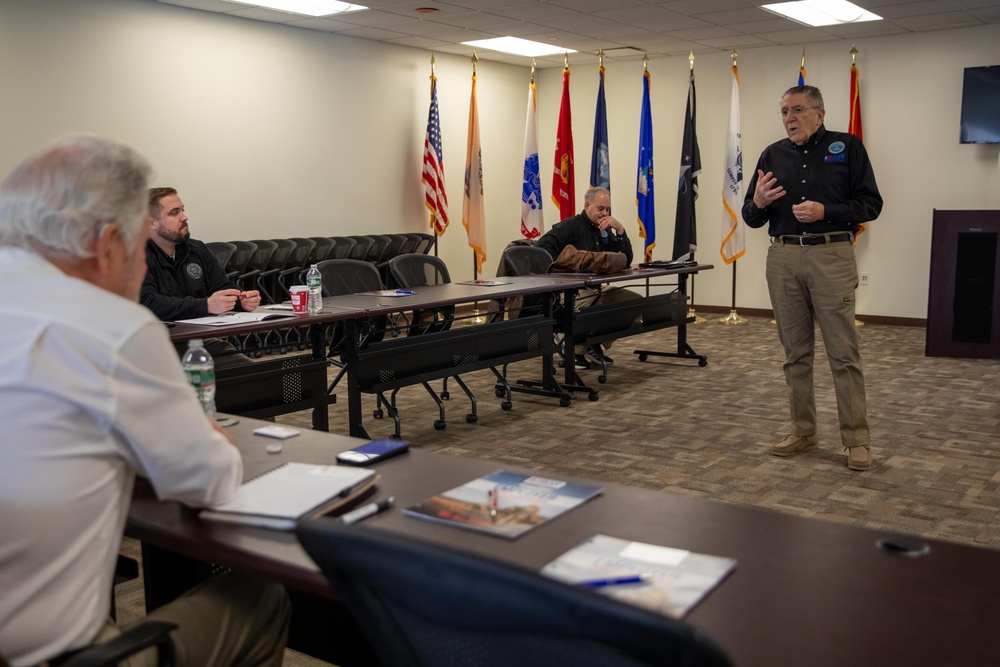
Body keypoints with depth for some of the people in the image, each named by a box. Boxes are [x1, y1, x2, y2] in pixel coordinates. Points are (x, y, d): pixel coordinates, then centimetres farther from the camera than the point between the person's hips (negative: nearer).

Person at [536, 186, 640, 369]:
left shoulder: (605, 231, 16)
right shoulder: (572, 225, -5)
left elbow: (626, 260, 8)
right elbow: (542, 246, -19)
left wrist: (620, 229, -2)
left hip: (598, 289, 8)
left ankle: (596, 344, 8)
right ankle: (577, 350, -6)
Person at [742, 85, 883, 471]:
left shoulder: (847, 147, 2)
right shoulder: (773, 155, 12)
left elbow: (870, 203, -1)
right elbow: (751, 218, 13)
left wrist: (825, 211, -16)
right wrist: (757, 203, -9)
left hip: (831, 255, -4)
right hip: (783, 258, 4)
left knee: (843, 352, -4)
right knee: (795, 352, 9)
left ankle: (857, 439, 3)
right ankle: (803, 431, 19)